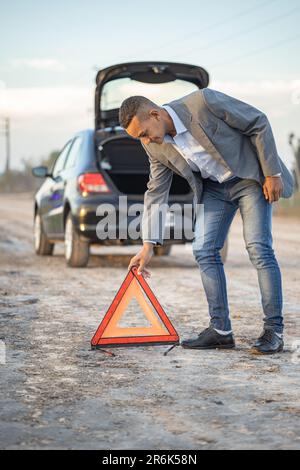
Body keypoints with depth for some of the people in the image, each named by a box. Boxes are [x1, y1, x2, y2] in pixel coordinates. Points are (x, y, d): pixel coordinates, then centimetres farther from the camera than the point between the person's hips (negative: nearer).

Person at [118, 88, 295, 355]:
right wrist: (148, 246, -3)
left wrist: (272, 173, -18)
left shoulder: (203, 102, -29)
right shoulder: (155, 146, -10)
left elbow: (259, 123, -20)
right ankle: (220, 330, 1)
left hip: (250, 176, -6)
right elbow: (156, 192, 0)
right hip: (213, 187, 6)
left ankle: (274, 331, -9)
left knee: (258, 248, -14)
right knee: (204, 251, -4)